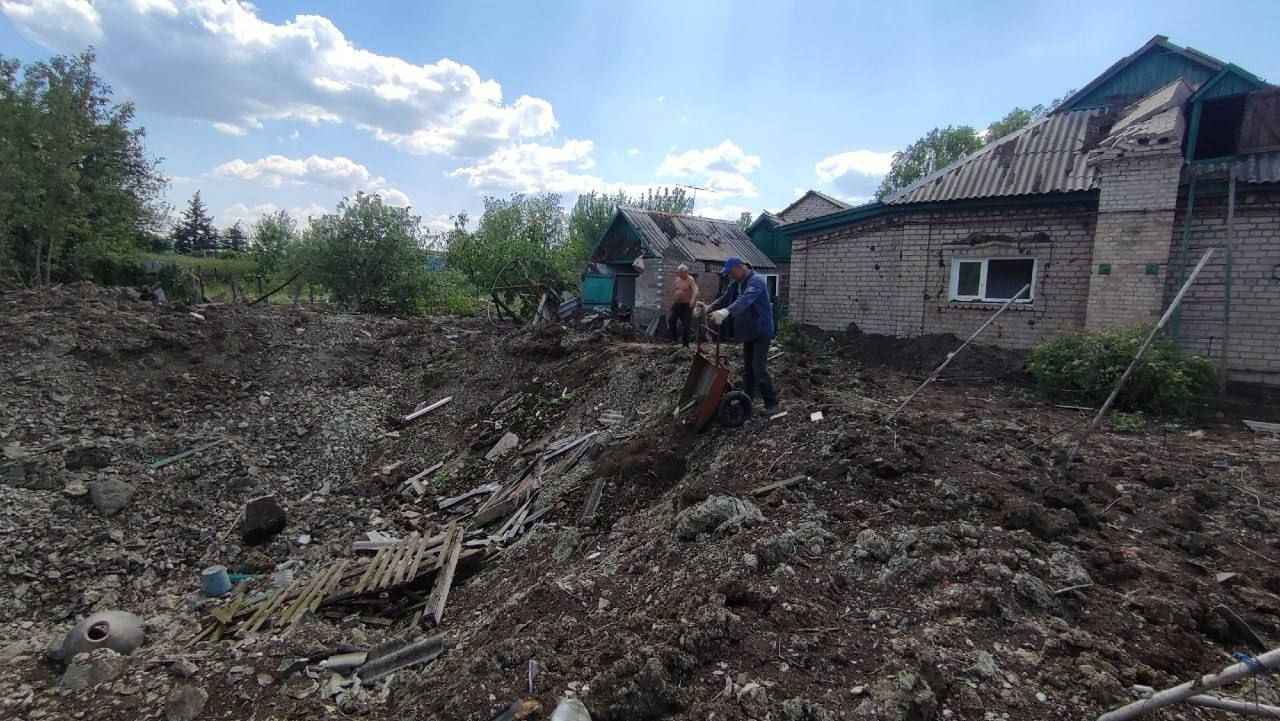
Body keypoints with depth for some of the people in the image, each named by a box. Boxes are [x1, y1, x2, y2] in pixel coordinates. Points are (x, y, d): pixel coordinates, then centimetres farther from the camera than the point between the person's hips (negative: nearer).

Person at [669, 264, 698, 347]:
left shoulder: (690, 280, -14)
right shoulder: (677, 279, 9)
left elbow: (695, 291, -28)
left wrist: (693, 300, -46)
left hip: (686, 305, -7)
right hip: (677, 304, 7)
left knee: (686, 324, -4)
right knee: (671, 320, -4)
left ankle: (685, 343, 4)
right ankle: (674, 338, 11)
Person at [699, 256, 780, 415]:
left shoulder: (756, 281, -22)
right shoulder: (737, 283, 8)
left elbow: (745, 300, -39)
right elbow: (725, 299, 9)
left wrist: (726, 312, -55)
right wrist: (709, 308, -10)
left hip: (761, 331, -9)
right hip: (749, 331, 9)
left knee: (759, 368, -10)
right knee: (748, 368, 13)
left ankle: (772, 403, 0)